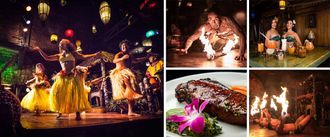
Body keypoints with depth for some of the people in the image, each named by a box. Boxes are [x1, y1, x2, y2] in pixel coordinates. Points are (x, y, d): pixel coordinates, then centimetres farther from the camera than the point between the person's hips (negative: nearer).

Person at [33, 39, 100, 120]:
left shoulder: (73, 53, 11)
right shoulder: (59, 56, 19)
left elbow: (84, 57, 4)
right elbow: (47, 58, 18)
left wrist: (95, 54, -5)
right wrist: (39, 50, 14)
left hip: (73, 75, -4)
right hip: (63, 76, 4)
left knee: (76, 92, -19)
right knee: (56, 91, -10)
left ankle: (77, 113, -15)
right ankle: (60, 111, 5)